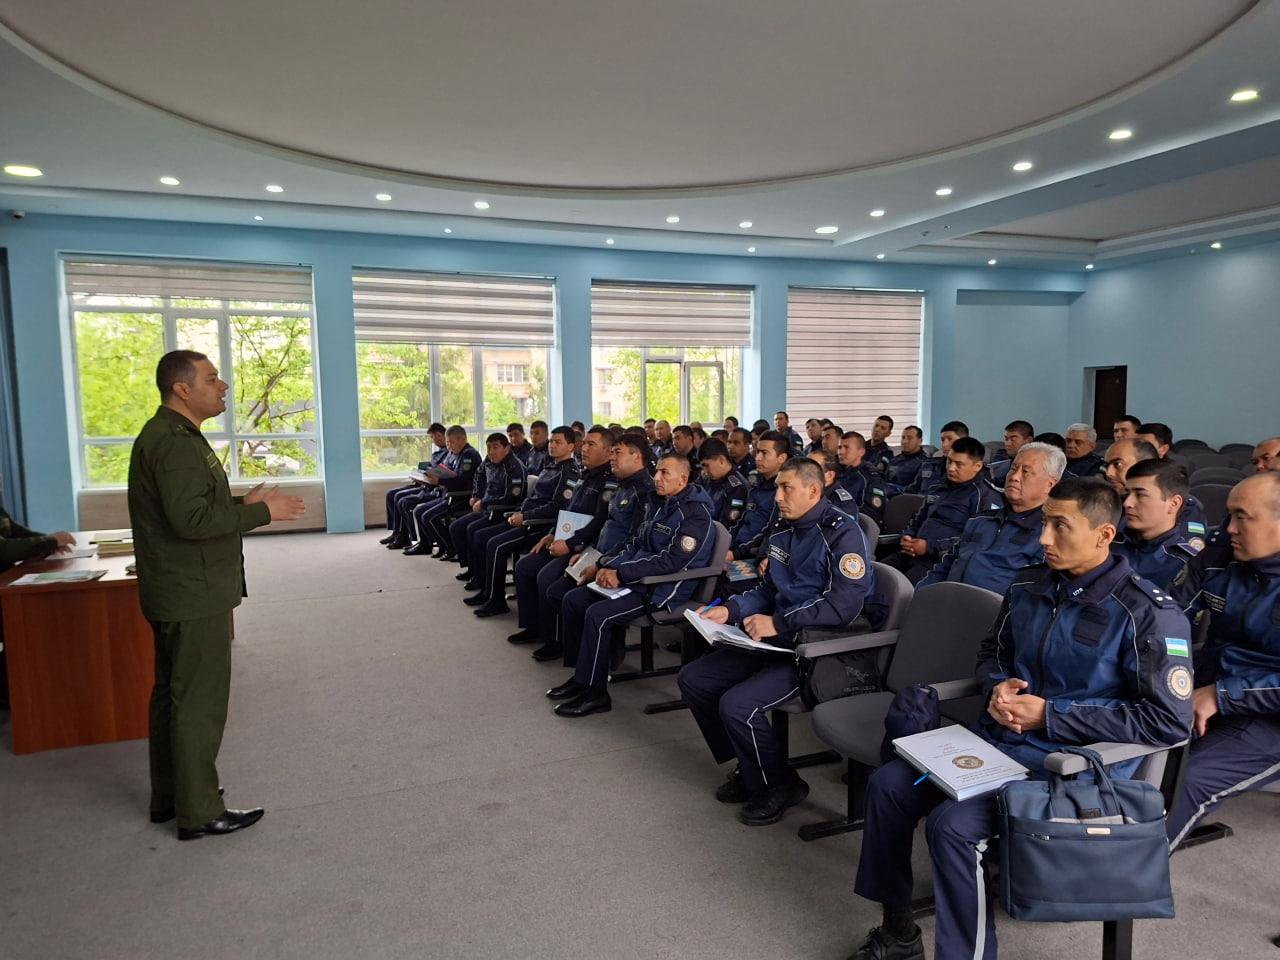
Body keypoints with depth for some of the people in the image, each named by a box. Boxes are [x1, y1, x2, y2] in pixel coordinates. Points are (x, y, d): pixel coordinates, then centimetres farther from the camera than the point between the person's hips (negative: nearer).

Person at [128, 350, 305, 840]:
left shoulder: (169, 435, 14)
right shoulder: (174, 442, -20)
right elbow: (191, 519, -27)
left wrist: (243, 504, 8)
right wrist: (262, 511, -19)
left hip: (177, 593, 11)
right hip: (194, 596, -11)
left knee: (172, 693, 18)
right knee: (199, 701, -1)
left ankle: (168, 798, 31)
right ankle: (199, 812, 10)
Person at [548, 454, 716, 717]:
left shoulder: (696, 515, -16)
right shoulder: (660, 505, 13)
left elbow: (671, 561, -23)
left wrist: (622, 574, -21)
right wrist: (610, 566, 0)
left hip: (665, 590, -9)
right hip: (638, 579, 9)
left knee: (598, 614, -25)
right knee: (573, 600, 1)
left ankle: (594, 693, -11)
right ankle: (582, 674, 11)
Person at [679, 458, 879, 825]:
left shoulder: (843, 532, -14)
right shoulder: (784, 531, 12)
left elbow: (844, 605, -24)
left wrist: (778, 623, -24)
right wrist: (729, 610, 0)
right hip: (779, 640, 9)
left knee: (736, 705, -25)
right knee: (692, 679, 2)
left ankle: (779, 785, 3)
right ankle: (748, 767, 16)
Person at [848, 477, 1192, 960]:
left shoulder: (1148, 613, -14)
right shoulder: (1028, 586, 5)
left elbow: (1169, 721, -17)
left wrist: (1049, 716, -18)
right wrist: (998, 687, -5)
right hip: (999, 738, 7)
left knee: (953, 825, -27)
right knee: (887, 784, -5)